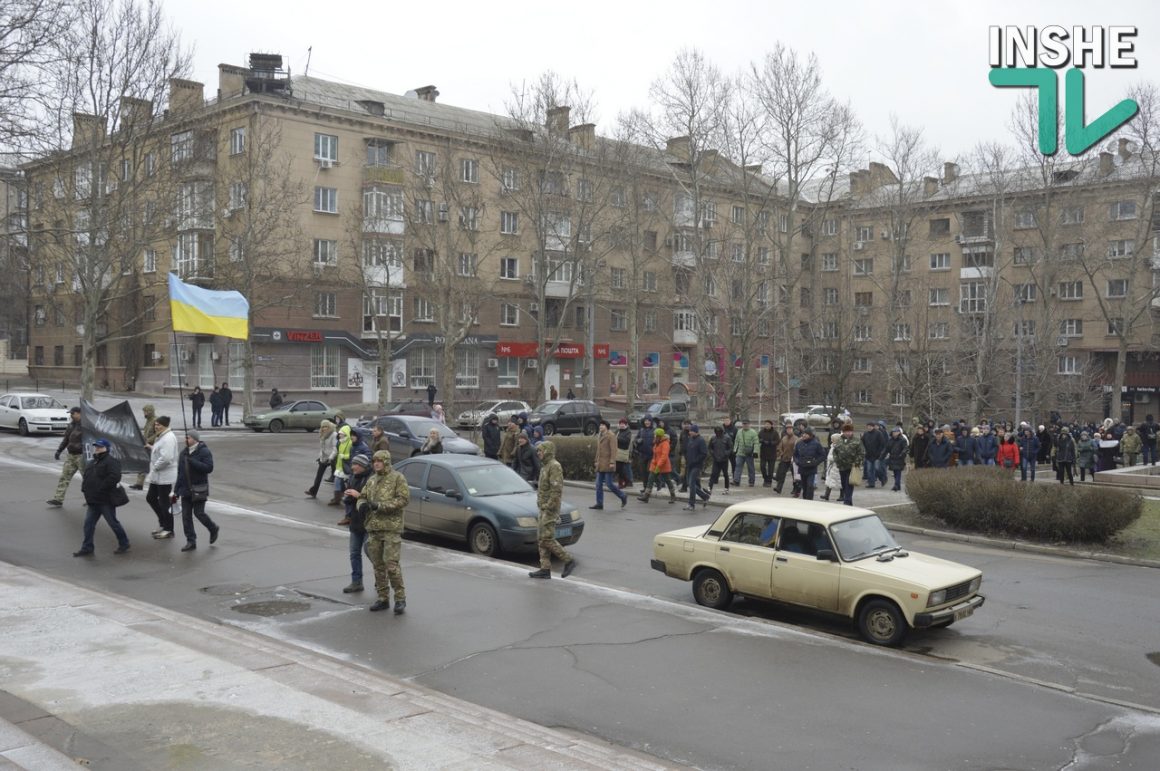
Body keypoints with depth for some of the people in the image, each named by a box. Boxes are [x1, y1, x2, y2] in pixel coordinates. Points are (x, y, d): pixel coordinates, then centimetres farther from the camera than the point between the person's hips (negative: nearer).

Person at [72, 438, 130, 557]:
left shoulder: (111, 462, -14)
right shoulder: (92, 463, 16)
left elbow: (114, 477, -27)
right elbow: (86, 476, 26)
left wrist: (101, 488, -24)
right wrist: (85, 489, 9)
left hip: (105, 501, -9)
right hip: (92, 501, 9)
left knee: (113, 523, 2)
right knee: (88, 524, 7)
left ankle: (124, 544, 17)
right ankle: (87, 548, 13)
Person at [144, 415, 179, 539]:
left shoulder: (168, 438, -20)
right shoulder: (161, 436, 12)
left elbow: (166, 458, -28)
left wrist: (156, 466, -17)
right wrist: (151, 448, 9)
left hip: (165, 476, -11)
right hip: (157, 475, 11)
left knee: (164, 503, -1)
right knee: (150, 498, 17)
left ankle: (168, 530, 10)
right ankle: (163, 523, 29)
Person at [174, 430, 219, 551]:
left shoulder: (204, 452, -9)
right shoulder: (184, 453, 12)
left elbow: (209, 468, -21)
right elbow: (180, 473, 16)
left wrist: (192, 462, -25)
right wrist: (176, 491, 15)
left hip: (199, 490, -6)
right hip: (185, 490, 6)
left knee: (199, 513, -6)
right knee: (186, 515, 3)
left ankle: (213, 529, 21)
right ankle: (191, 541, 9)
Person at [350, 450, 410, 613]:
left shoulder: (397, 478, -4)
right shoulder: (371, 480, 16)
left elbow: (404, 499, -12)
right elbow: (362, 497, 20)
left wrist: (380, 506, -17)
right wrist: (362, 504, -5)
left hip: (391, 528, -6)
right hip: (373, 528, 7)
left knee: (392, 564, -11)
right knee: (378, 565, 9)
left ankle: (400, 598, -1)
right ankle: (383, 598, 18)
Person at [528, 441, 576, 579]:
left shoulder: (554, 466, -15)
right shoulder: (545, 466, 17)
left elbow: (557, 489, -22)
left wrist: (549, 506, -23)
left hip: (550, 509, -10)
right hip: (544, 508, 10)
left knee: (547, 539, -11)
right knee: (542, 538, 8)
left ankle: (569, 560, -3)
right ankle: (545, 569, 10)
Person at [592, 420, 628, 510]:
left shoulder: (611, 436, -11)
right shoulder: (599, 436, 14)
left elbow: (613, 450, -16)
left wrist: (612, 462, -21)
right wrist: (597, 461, 20)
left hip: (608, 465, -8)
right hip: (600, 465, 8)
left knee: (609, 484, -6)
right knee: (598, 484, 5)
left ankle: (623, 497, 12)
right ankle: (599, 504, 9)